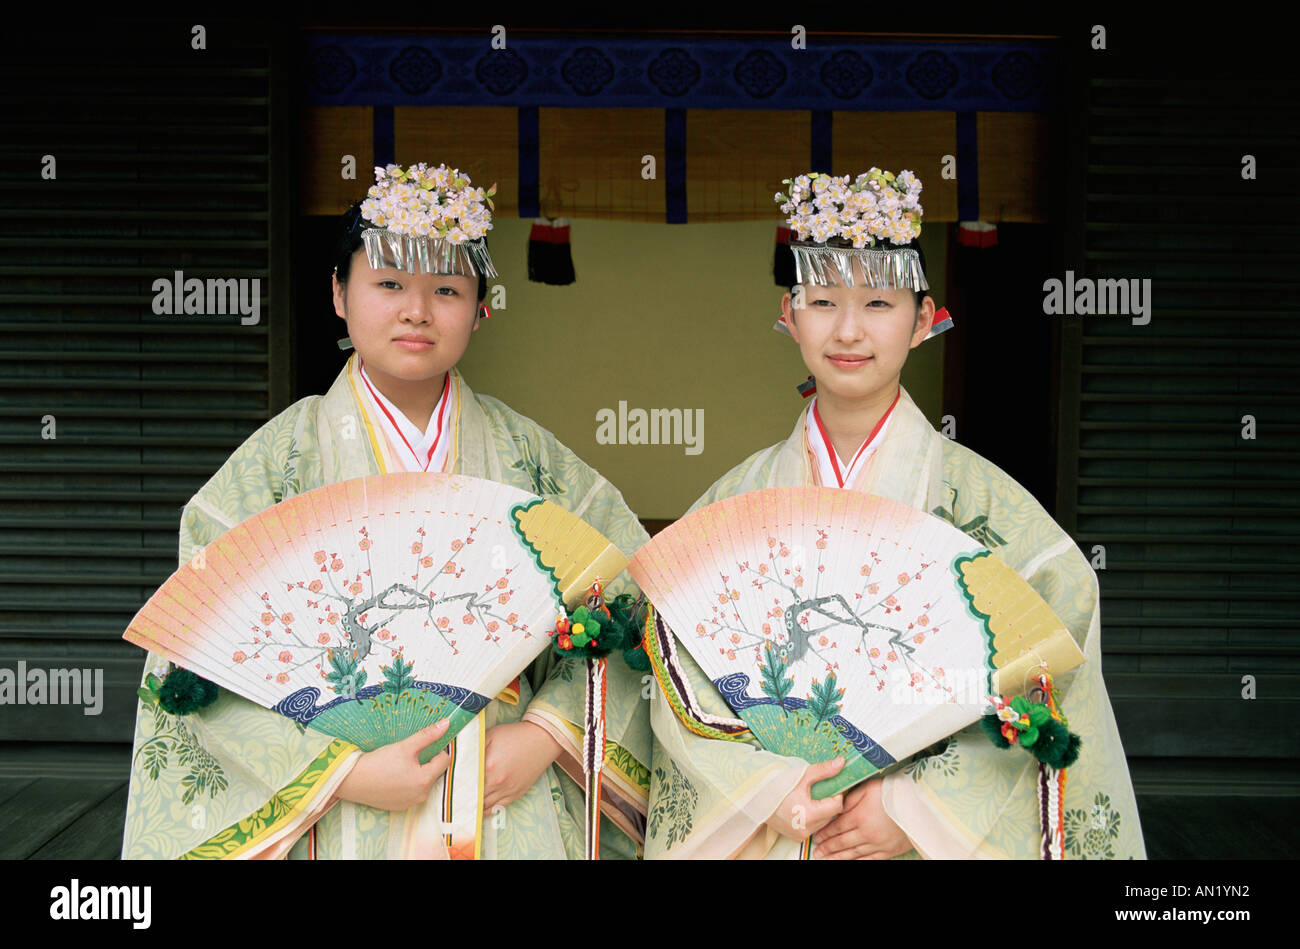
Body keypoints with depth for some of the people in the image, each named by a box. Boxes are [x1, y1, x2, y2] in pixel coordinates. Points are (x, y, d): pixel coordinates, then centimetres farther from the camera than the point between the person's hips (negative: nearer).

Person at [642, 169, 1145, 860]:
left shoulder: (973, 492, -8)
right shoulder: (742, 494, -1)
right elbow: (682, 666, -5)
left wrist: (917, 804, -17)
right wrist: (764, 784, -17)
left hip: (931, 837, -1)